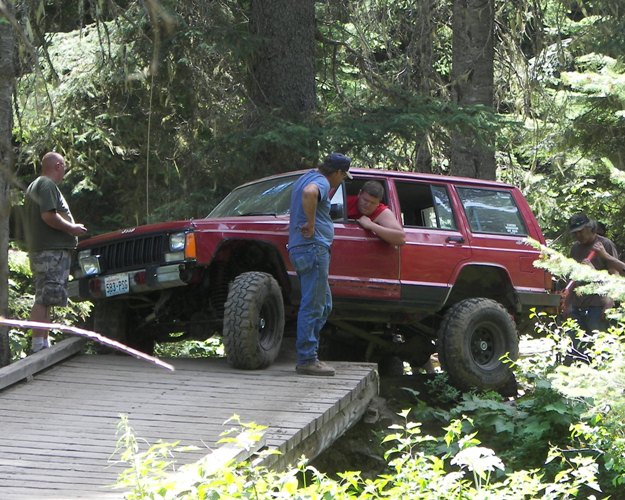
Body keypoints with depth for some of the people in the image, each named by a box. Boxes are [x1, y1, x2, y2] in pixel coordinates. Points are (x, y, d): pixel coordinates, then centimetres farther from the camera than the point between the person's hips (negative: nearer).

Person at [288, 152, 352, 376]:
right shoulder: (320, 182, -11)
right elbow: (309, 193, -35)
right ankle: (306, 360, -8)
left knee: (324, 305, 15)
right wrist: (311, 225, -25)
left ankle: (308, 356, 15)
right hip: (313, 248, -10)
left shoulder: (306, 178, 20)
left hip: (300, 249, 10)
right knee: (313, 306, -9)